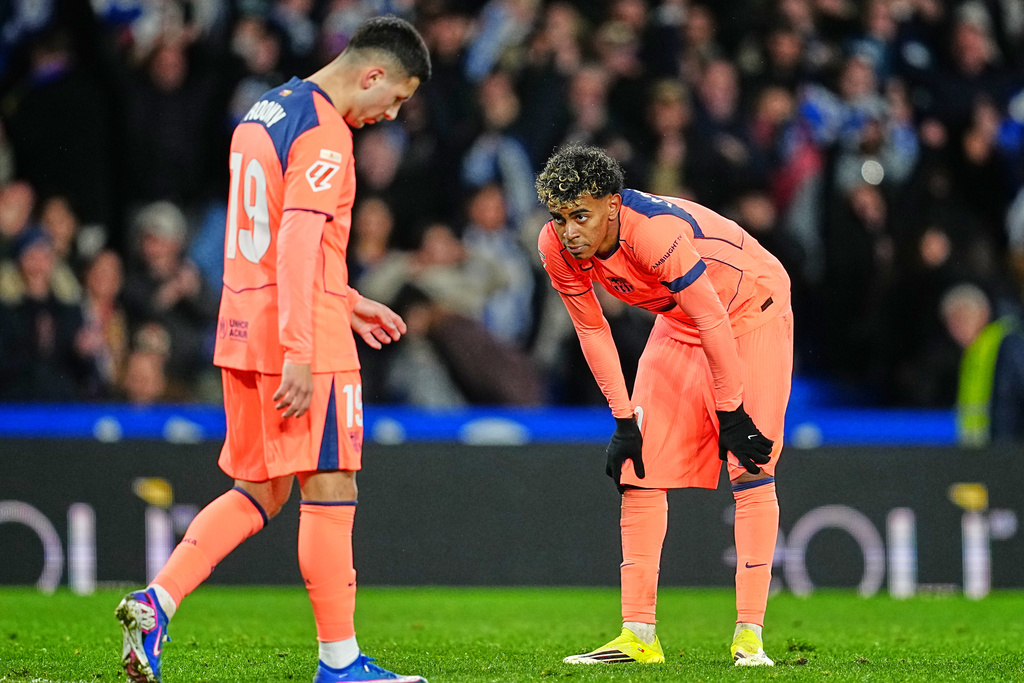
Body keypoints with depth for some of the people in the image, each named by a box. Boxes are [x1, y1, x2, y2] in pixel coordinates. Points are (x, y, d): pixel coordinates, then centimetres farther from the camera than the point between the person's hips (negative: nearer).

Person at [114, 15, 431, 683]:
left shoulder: (265, 112, 17)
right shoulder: (325, 134, -13)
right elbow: (296, 243, -22)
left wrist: (346, 301, 28)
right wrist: (300, 352, -25)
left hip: (243, 328, 9)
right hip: (306, 333, -9)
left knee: (259, 491, 14)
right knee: (330, 491, -4)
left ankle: (156, 602, 1)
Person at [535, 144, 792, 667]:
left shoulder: (654, 231, -37)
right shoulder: (557, 248, -18)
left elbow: (714, 323, -29)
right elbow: (591, 330, -3)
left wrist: (731, 413, -21)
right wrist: (623, 420, -4)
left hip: (751, 305, -7)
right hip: (680, 323, 7)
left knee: (751, 465, -14)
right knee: (640, 466, -1)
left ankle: (749, 635, -14)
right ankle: (638, 635, 2)